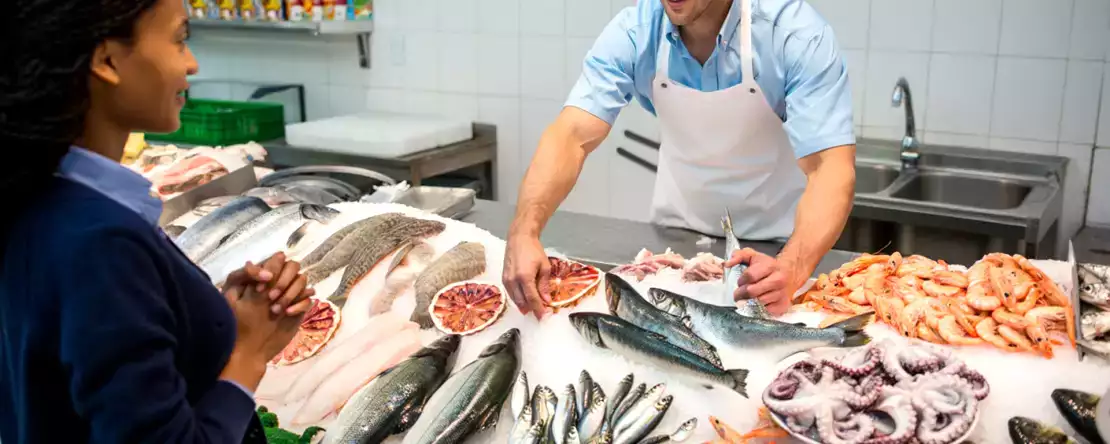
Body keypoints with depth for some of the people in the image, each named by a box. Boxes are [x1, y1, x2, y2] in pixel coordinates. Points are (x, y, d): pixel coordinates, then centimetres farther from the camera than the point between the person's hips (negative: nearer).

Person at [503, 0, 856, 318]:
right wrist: (524, 230, -45)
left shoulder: (796, 34, -27)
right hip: (678, 230, 3)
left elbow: (830, 166, -34)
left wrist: (791, 269, -52)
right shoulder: (634, 32, -20)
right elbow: (573, 136, -28)